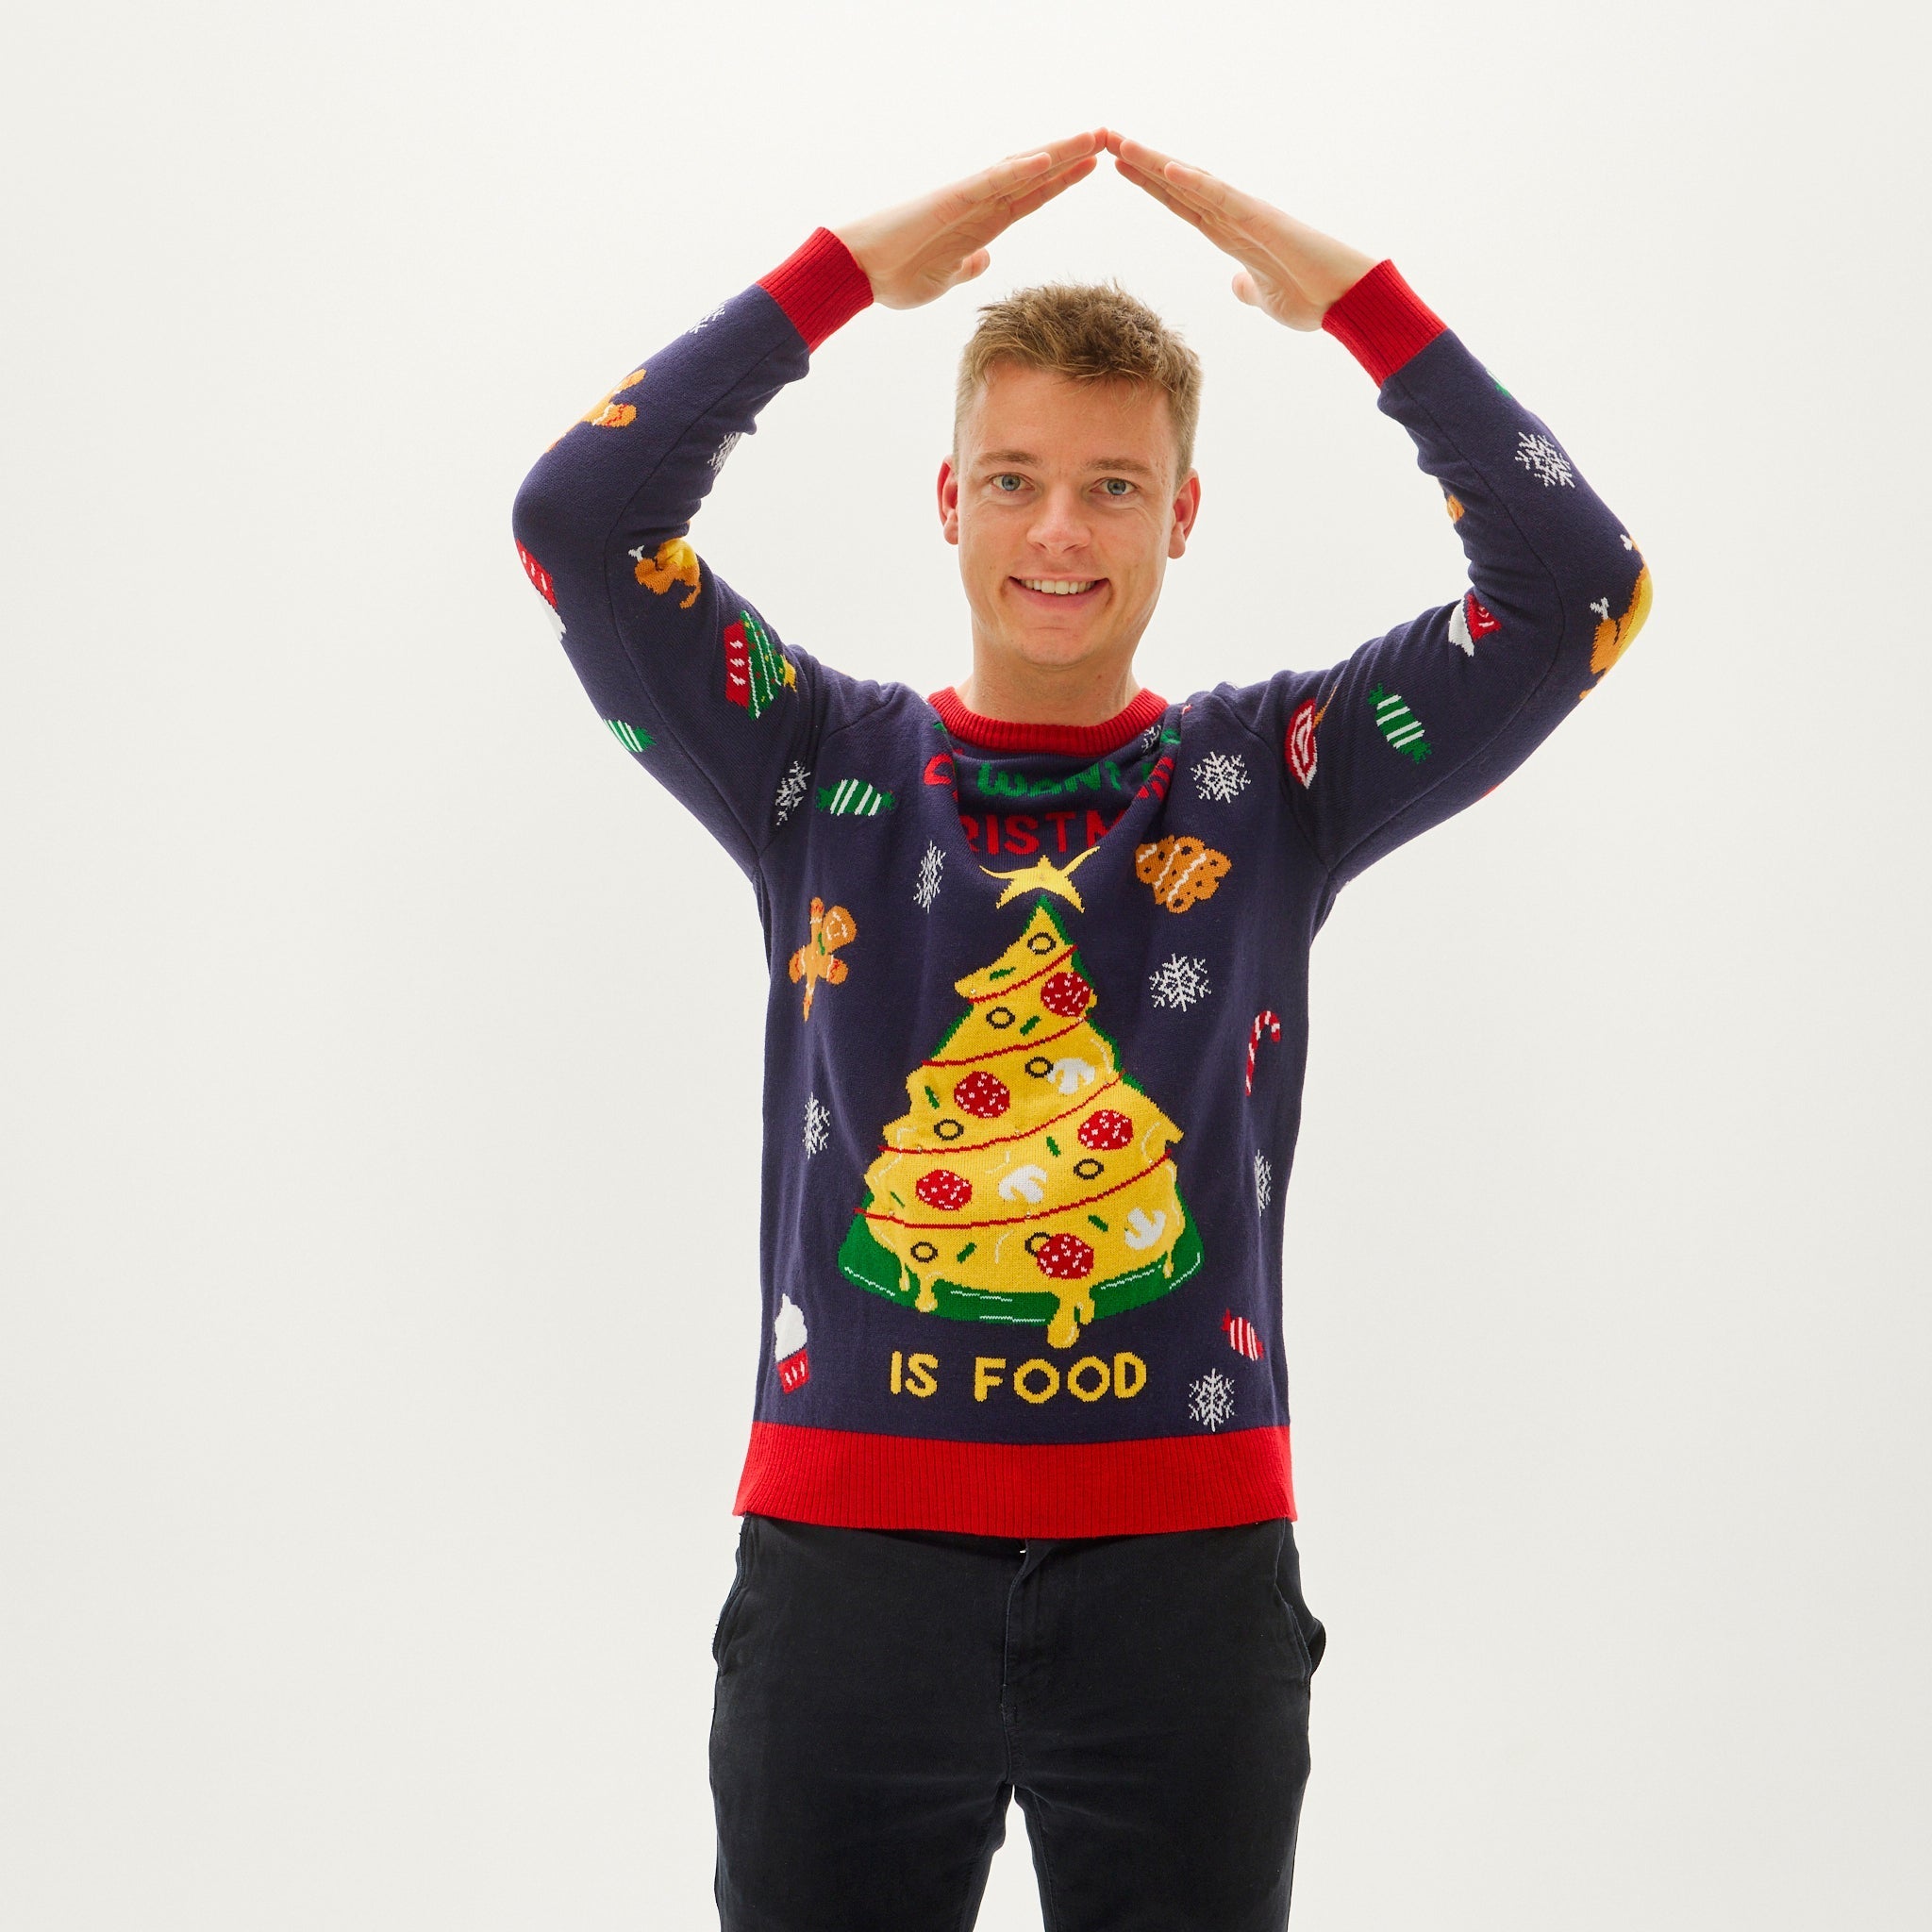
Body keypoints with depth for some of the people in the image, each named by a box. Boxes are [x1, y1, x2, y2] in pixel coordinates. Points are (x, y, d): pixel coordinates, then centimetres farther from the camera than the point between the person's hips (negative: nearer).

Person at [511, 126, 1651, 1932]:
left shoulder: (1268, 779, 6)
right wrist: (848, 271, -7)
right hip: (850, 1548, 0)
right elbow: (577, 519, -7)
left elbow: (1578, 583, -3)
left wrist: (1352, 294, -6)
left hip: (1186, 1563, 1)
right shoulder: (822, 768, 5)